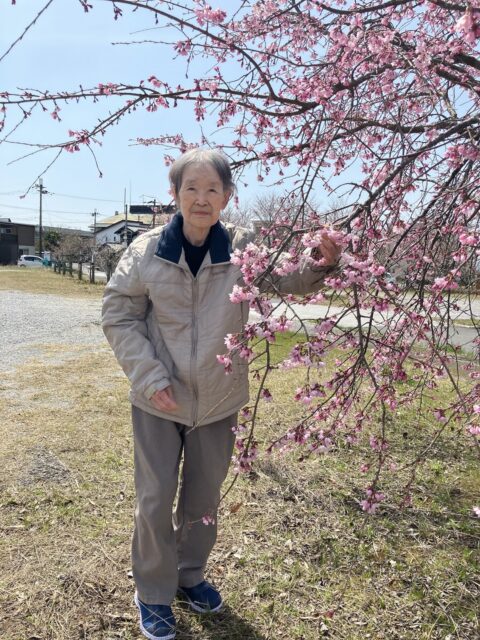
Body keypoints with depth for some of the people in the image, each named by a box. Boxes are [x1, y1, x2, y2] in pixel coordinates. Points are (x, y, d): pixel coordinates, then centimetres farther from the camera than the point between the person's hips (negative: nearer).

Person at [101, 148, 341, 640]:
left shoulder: (242, 249, -9)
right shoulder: (146, 251, -12)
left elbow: (289, 277, -17)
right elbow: (118, 317, -7)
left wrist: (322, 263, -39)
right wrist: (150, 376, -15)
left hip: (218, 399, 2)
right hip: (159, 398, -1)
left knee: (204, 497, 19)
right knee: (156, 499, 9)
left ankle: (190, 575, 46)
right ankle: (153, 595, 34)